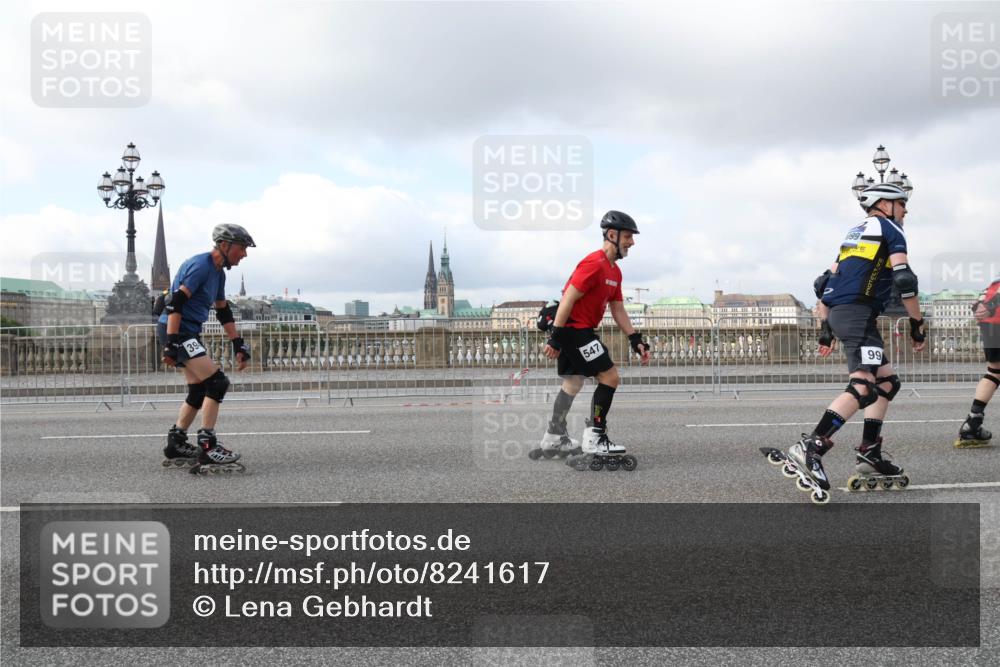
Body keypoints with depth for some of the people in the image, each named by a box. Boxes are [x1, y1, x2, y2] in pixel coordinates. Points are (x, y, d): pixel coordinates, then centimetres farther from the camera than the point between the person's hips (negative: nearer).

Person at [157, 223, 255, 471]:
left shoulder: (218, 273, 14)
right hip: (175, 330, -10)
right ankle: (207, 446, -13)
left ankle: (176, 443, 24)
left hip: (189, 334, 10)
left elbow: (224, 312, 22)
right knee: (217, 382, -15)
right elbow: (175, 303, -23)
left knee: (199, 391, 13)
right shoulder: (200, 265, -16)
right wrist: (171, 344, -27)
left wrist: (238, 346, 19)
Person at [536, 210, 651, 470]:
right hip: (574, 329, -10)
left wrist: (636, 341, 10)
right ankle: (594, 440, -7)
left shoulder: (614, 271, 13)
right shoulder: (594, 264, -18)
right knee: (610, 377, -10)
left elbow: (618, 310, 17)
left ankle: (554, 439, 29)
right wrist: (555, 338, -22)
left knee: (573, 383, 18)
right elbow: (568, 300, -21)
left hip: (577, 331, 10)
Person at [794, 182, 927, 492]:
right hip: (857, 312, -9)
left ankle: (870, 455, 10)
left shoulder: (855, 233, 28)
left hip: (837, 313, 9)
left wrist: (825, 328, 24)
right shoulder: (889, 229, 5)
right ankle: (810, 447, -33)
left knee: (887, 382, 15)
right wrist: (918, 324, 0)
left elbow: (824, 283, 24)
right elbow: (904, 280, -7)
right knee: (864, 386, -21)